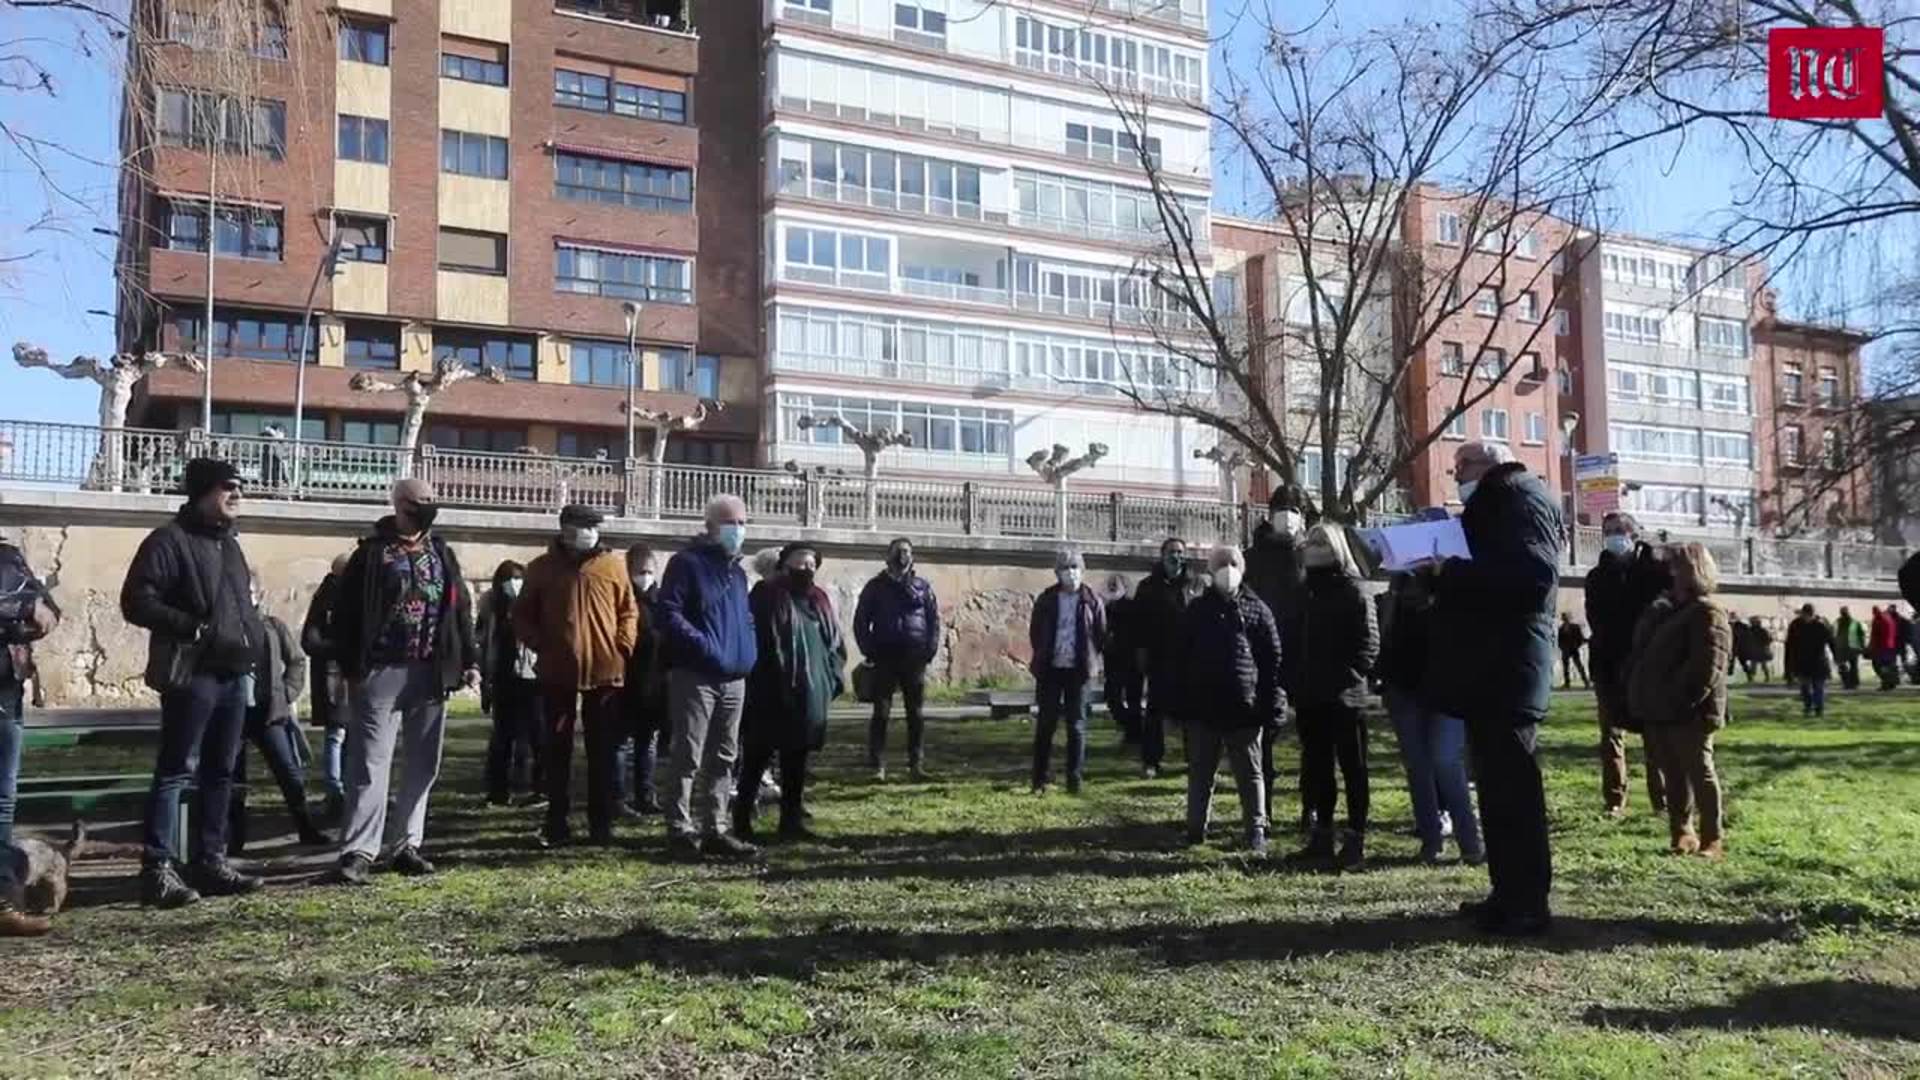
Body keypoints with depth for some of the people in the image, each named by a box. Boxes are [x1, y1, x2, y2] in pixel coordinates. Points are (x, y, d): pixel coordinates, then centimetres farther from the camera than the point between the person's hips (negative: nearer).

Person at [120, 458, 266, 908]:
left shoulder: (229, 543, 20)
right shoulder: (169, 541, -7)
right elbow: (137, 601, -15)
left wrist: (252, 631, 12)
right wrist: (194, 627, -20)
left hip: (233, 675, 9)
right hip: (192, 675, -9)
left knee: (220, 772, 12)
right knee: (176, 771, -8)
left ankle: (211, 862, 19)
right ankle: (158, 869, -5)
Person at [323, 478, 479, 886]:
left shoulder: (442, 553, 13)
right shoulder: (372, 552, -2)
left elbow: (460, 609, 16)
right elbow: (347, 612, -5)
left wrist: (469, 660, 10)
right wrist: (351, 667, -11)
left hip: (430, 673, 5)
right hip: (381, 671, -5)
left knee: (423, 766, 9)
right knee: (370, 764, -6)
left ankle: (406, 845, 18)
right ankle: (358, 853, -6)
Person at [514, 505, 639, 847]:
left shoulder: (613, 565, 3)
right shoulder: (542, 568, 3)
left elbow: (629, 610, 8)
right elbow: (521, 615, 10)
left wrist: (624, 646, -4)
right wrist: (539, 644, -4)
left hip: (605, 670, 0)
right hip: (557, 672, 0)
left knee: (603, 751, 5)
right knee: (557, 749, 6)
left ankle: (601, 824, 14)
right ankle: (557, 824, 14)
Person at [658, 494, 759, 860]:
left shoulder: (737, 571, 19)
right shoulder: (686, 564, -6)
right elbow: (670, 614, -15)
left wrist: (748, 652, 13)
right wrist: (704, 645, -22)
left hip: (734, 679, 8)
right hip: (695, 676, -8)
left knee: (723, 757, 11)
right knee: (689, 756, -7)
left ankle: (714, 829, 18)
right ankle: (680, 830, -2)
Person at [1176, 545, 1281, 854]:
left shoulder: (1257, 609, 2)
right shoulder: (1196, 610, 8)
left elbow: (1273, 658, 0)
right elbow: (1180, 658, 8)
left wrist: (1272, 702, -7)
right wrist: (1181, 702, 2)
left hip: (1244, 709, -2)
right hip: (1203, 708, 2)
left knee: (1250, 773, 6)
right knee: (1200, 772, 10)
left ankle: (1256, 831, 13)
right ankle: (1195, 829, 18)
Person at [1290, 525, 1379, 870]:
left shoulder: (1352, 591, -6)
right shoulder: (1307, 591, 14)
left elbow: (1370, 641, -10)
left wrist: (1352, 673, -17)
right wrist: (1294, 678, 7)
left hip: (1344, 696, -7)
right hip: (1311, 696, 7)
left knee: (1353, 767, 1)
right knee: (1317, 767, 11)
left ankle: (1355, 838, 4)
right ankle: (1322, 834, 19)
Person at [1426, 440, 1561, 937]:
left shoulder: (1521, 500, -8)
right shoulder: (1494, 506, 22)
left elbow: (1534, 573, -24)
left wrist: (1453, 571, -20)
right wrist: (1441, 571, 9)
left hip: (1508, 672, -10)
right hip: (1489, 670, 10)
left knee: (1513, 785, -8)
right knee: (1497, 785, 12)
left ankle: (1528, 905, -5)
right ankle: (1509, 894, 18)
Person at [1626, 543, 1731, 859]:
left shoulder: (1707, 613, -11)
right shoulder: (1670, 611, 17)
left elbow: (1708, 667, -21)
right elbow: (1648, 657, 23)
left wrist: (1682, 700, -23)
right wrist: (1642, 697, 14)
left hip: (1688, 714, -9)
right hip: (1663, 712, 9)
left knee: (1700, 774, -2)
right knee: (1675, 775, 12)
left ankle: (1712, 840, 4)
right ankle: (1682, 833, 19)